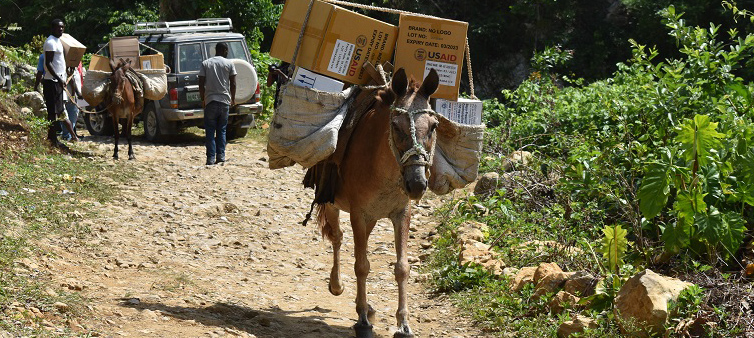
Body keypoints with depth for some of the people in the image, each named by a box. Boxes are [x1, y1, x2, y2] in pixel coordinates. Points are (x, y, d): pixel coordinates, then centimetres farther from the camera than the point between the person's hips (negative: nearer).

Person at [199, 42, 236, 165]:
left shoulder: (205, 63, 4)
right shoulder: (229, 63, 2)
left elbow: (201, 84, 1)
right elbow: (233, 84, 1)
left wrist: (203, 99, 10)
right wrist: (233, 99, 13)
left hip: (210, 101, -1)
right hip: (225, 100, 1)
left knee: (210, 131, 2)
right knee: (222, 130, 11)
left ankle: (211, 157, -5)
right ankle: (221, 155, 5)